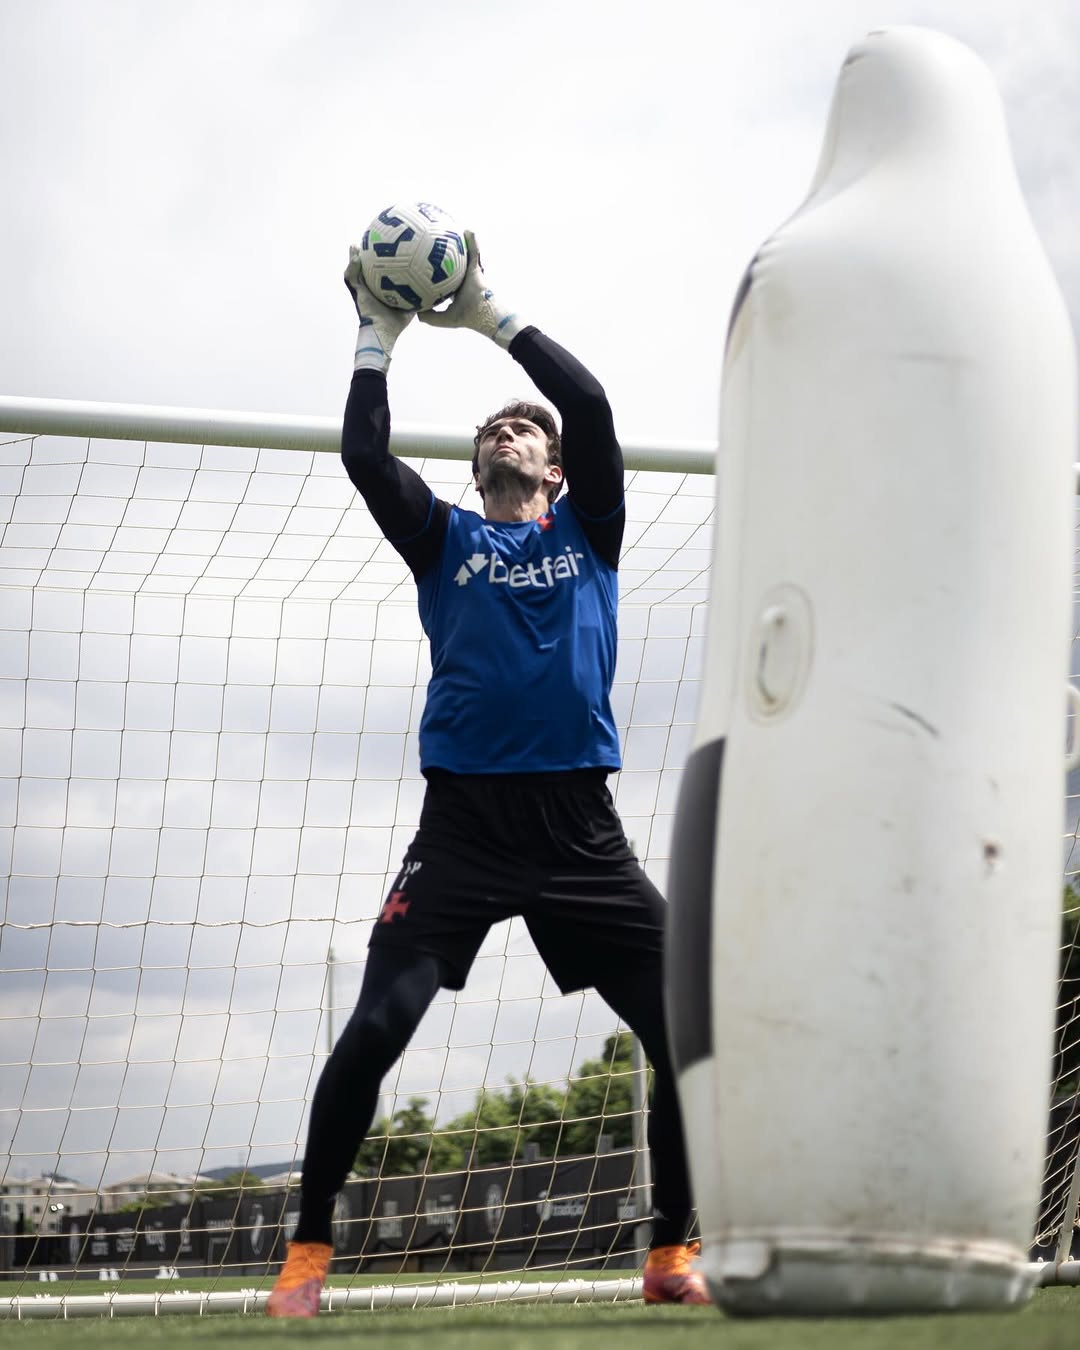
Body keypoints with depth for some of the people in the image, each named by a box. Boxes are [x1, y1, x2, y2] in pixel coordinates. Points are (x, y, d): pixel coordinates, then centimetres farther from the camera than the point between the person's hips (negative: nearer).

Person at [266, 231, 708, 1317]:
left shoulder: (588, 533, 15)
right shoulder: (447, 539, 15)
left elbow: (590, 407, 1)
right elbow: (365, 456, -1)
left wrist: (491, 317, 3)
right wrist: (378, 336, 4)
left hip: (581, 830, 1)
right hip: (462, 823, -1)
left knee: (686, 1032, -6)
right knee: (374, 1031, -13)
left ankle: (673, 1254, 8)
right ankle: (306, 1255, -3)